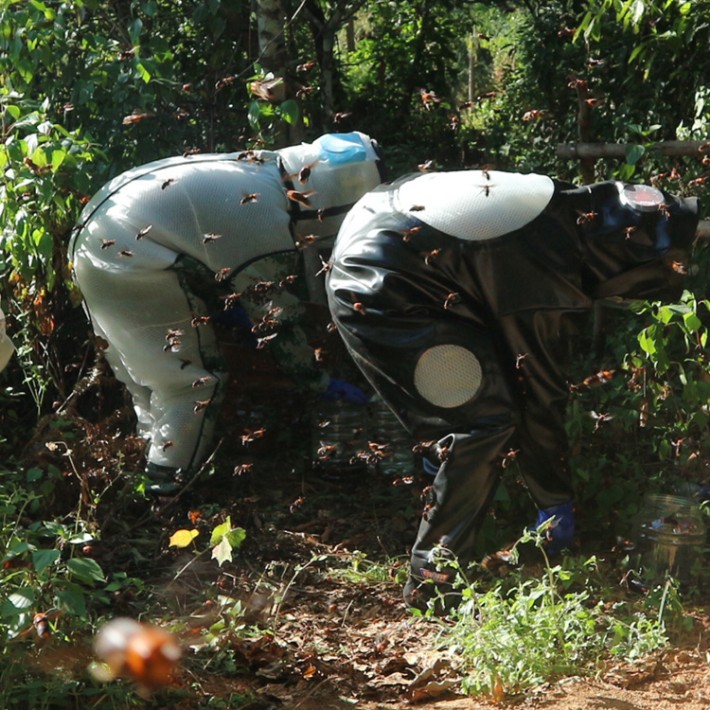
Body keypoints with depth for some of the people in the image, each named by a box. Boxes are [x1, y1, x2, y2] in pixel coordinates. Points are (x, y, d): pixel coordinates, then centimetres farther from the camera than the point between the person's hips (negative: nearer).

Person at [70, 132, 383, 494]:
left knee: (145, 377, 22)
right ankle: (169, 489, 3)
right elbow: (273, 316, -8)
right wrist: (321, 381, 3)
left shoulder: (260, 167, 9)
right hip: (134, 261, -10)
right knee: (194, 382, -1)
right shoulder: (268, 219, -17)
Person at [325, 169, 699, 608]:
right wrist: (556, 503, 2)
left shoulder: (572, 210, 0)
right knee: (485, 420, -9)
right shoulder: (549, 274, -24)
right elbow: (540, 400, -12)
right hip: (378, 288, -9)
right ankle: (433, 581, -1)